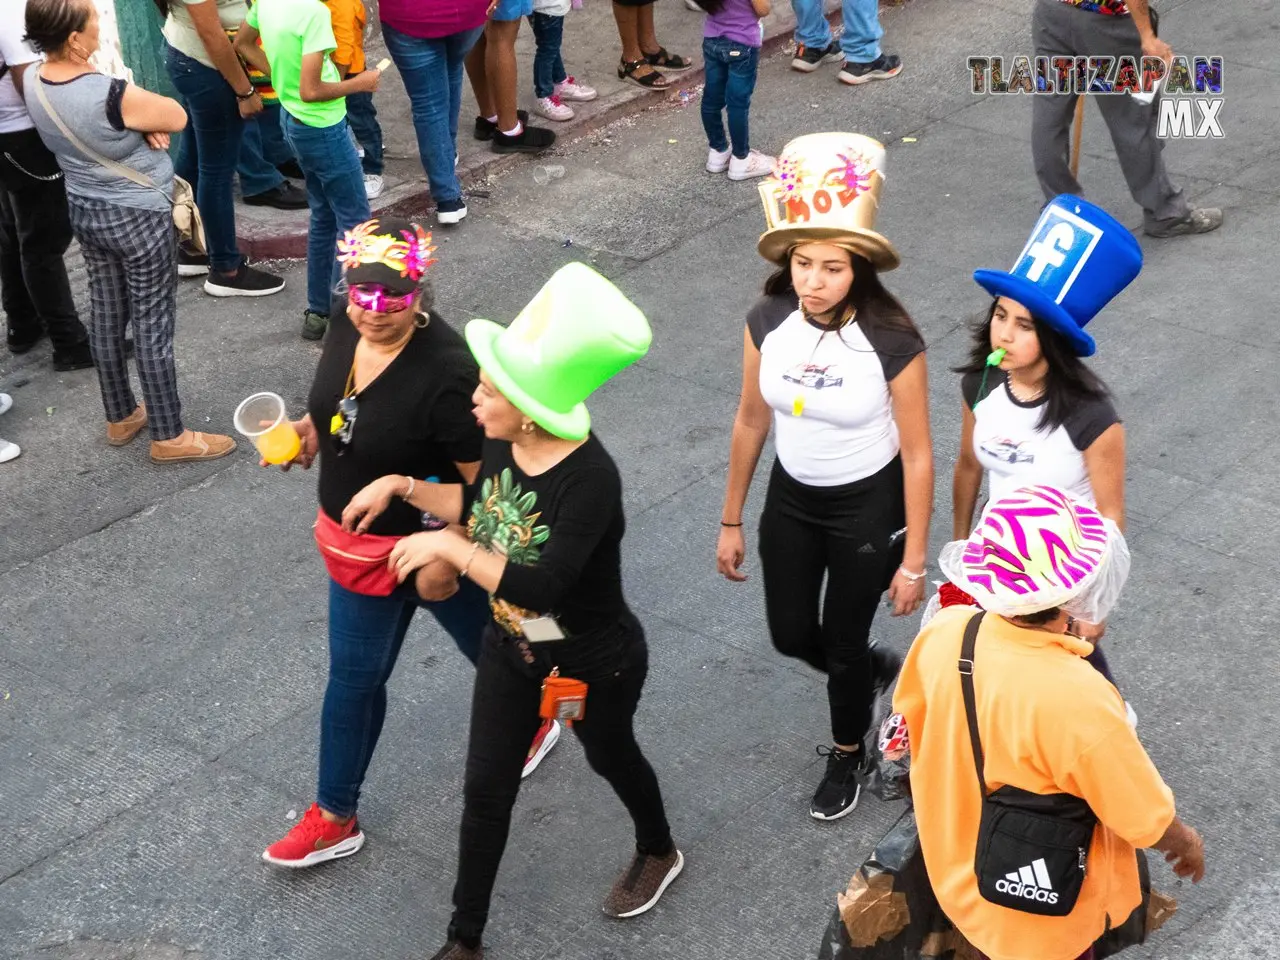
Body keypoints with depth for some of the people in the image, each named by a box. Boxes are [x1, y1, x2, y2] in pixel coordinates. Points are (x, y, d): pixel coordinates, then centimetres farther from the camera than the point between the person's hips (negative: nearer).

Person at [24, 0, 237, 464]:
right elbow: (177, 117, -15)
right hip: (139, 218, -8)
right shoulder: (112, 95, -31)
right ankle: (169, 436, 17)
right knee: (153, 326, 5)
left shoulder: (33, 84, -8)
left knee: (105, 315, 20)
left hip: (84, 212, 8)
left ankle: (121, 417, 36)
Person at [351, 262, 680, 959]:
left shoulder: (590, 479, -36)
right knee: (486, 790, 13)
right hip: (511, 649, 6)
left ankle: (659, 852, 57)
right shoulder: (502, 442, -15)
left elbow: (540, 588, -40)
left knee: (610, 758, 23)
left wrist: (447, 547, -37)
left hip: (594, 661, -6)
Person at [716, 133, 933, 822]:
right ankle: (873, 672, 51)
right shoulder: (767, 323, -16)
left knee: (843, 640, 11)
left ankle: (847, 752, 42)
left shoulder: (892, 343, -27)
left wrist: (913, 562, -13)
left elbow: (917, 455, -18)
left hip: (869, 506, -4)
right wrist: (731, 521, 6)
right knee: (791, 636, 17)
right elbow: (751, 421, -1)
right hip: (791, 498, 4)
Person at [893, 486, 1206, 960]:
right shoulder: (1077, 701, -39)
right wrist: (1188, 842, 0)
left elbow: (913, 726, 1)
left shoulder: (943, 632, -21)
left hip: (958, 870, 5)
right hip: (1046, 913, -5)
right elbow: (1147, 820, -22)